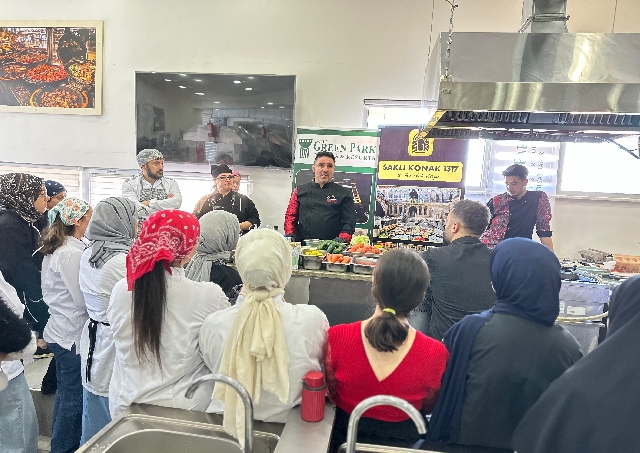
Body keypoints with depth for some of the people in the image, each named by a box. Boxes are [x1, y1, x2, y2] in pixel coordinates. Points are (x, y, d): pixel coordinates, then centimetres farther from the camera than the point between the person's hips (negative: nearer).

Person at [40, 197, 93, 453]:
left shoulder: (56, 249, 7)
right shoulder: (72, 253, -22)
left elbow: (48, 293, 15)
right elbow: (84, 300, -22)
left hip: (60, 331, 10)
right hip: (73, 335, -10)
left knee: (66, 394, 22)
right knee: (74, 399, 5)